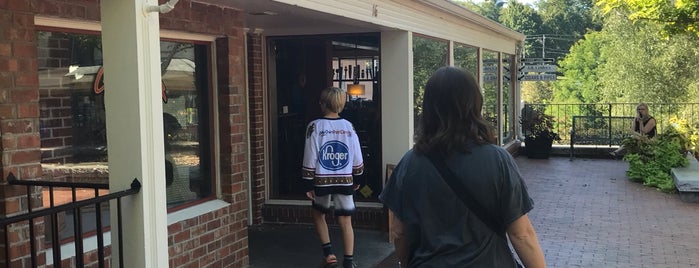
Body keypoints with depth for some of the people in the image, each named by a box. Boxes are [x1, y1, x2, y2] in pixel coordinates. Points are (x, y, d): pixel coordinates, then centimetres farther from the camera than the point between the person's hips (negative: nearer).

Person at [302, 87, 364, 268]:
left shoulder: (315, 126, -7)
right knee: (345, 222, 7)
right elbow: (357, 158, 6)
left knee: (318, 214, 21)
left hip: (322, 180, -2)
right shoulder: (349, 127, 2)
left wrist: (308, 185, -1)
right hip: (345, 180, 2)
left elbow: (310, 159, -7)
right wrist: (358, 178, 18)